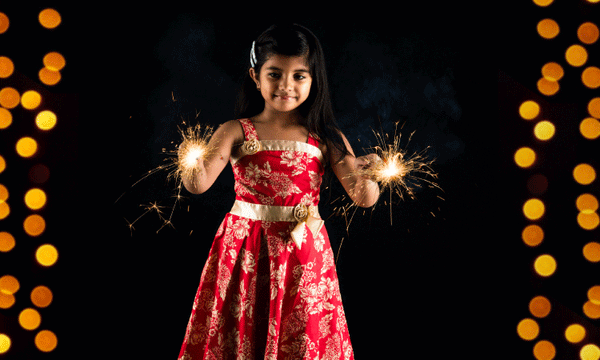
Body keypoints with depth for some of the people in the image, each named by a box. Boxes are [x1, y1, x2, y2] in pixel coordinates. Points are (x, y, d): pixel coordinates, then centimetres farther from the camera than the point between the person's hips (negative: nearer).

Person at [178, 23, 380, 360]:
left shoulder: (326, 139, 1)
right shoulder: (236, 132, -2)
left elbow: (364, 199, -6)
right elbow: (198, 185, -13)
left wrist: (367, 179, -28)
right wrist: (193, 164, -35)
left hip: (304, 254, 1)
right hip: (244, 252, 0)